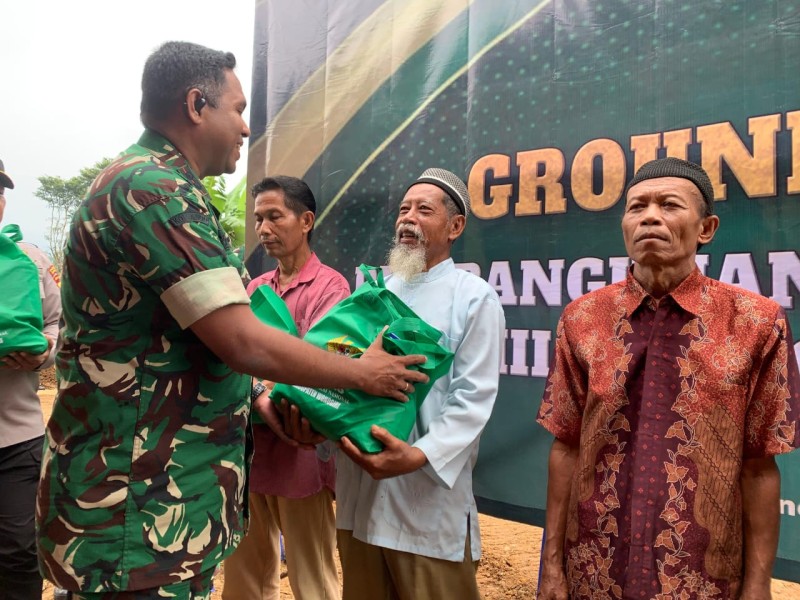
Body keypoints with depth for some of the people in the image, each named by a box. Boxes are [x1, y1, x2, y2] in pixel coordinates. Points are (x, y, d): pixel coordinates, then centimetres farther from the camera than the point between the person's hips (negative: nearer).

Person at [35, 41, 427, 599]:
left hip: (159, 489, 10)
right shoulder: (156, 190, -20)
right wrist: (363, 373, -10)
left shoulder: (149, 185, 14)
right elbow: (244, 343, -23)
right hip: (140, 506, -10)